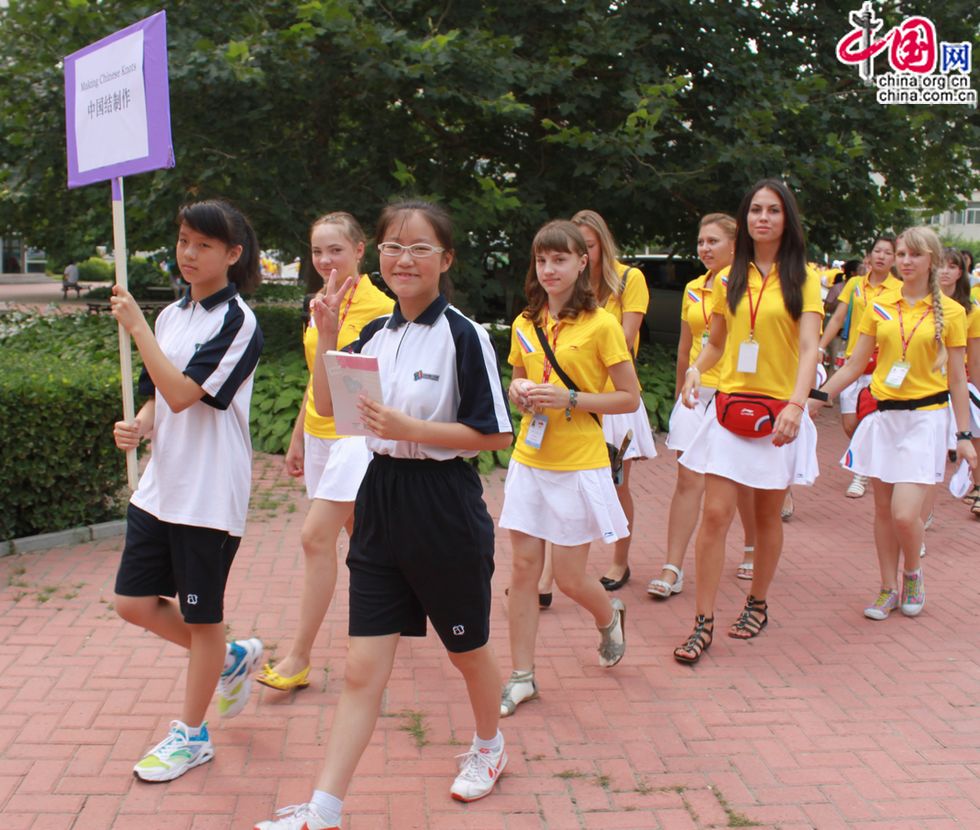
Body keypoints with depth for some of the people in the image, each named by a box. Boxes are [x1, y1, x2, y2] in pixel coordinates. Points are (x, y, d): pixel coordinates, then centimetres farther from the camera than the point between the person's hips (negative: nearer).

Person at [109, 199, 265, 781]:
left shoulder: (238, 322, -13)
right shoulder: (171, 315, 11)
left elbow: (183, 393, -22)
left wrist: (136, 327, -20)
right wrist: (138, 427, -3)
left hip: (211, 493, -7)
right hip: (161, 486, 8)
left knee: (202, 616, 6)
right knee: (136, 604, 8)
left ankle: (192, 735, 24)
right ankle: (233, 659, 31)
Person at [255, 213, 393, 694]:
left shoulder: (379, 307, -13)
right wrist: (298, 437, 18)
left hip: (358, 435, -7)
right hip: (319, 434, 8)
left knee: (316, 536, -10)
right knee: (360, 534, 16)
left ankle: (299, 658, -1)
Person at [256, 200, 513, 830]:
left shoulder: (463, 336, -12)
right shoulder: (375, 334, 6)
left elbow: (493, 433, -13)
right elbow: (327, 405, 11)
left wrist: (410, 429, -22)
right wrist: (328, 335, -2)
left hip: (446, 513, -4)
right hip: (380, 506, 5)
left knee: (467, 649, 18)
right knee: (363, 670, 5)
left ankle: (489, 745, 46)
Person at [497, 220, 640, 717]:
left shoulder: (600, 325, -8)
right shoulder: (525, 324, 7)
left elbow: (630, 398, -7)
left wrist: (570, 399, -18)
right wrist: (519, 391, -3)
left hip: (579, 465, -4)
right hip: (529, 461, 5)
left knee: (569, 578, 3)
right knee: (523, 568, 5)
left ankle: (609, 617, 38)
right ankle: (522, 676, 17)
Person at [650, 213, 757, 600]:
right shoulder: (693, 289, 12)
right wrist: (681, 392, 19)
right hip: (696, 393, 4)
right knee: (688, 480, -2)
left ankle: (752, 549, 34)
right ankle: (672, 570, -3)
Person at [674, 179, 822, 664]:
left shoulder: (803, 278, 0)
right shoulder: (728, 279, 8)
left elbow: (809, 347, -10)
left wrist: (796, 404, -26)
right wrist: (695, 370, -7)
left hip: (780, 412, -1)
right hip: (730, 407, 2)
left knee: (767, 517, 11)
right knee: (715, 515, -6)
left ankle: (757, 603, 31)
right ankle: (703, 623, 0)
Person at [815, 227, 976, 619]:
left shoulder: (950, 311, 1)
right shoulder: (879, 308, 6)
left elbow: (957, 379, 2)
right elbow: (854, 366, 9)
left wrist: (964, 435, 0)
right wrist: (814, 399, 0)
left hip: (925, 418, -3)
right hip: (882, 415, 3)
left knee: (904, 513, -11)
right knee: (883, 509, 7)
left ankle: (913, 574, 18)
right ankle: (888, 589, 21)